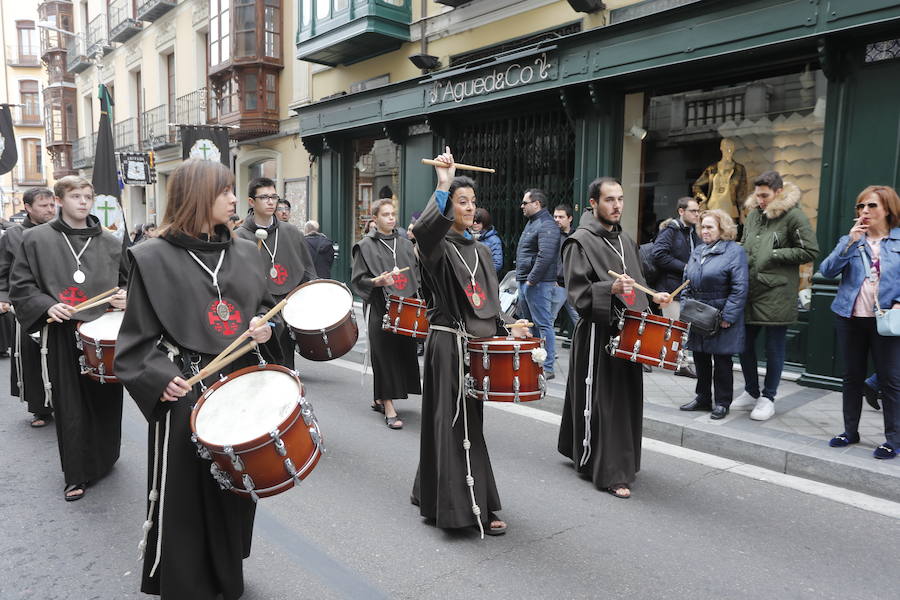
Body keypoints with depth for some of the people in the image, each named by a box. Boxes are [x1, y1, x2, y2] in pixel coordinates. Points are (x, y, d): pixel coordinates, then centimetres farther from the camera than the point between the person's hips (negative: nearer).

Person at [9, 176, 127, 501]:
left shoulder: (111, 242, 7)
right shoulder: (36, 238, 3)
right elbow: (20, 286, 4)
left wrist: (127, 298, -7)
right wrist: (46, 305, -13)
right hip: (62, 334, -1)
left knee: (105, 400, 8)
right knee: (69, 406, 3)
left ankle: (104, 459, 30)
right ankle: (76, 475, 16)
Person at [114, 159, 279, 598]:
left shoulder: (244, 251, 8)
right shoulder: (154, 258, -6)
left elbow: (265, 307, 17)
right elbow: (138, 337, -5)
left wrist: (265, 327, -4)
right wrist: (160, 377, -20)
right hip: (185, 392, -5)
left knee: (235, 490, 14)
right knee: (183, 499, 3)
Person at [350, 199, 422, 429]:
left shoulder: (405, 244, 15)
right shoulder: (366, 246, 1)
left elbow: (415, 275, 21)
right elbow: (357, 280, -2)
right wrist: (378, 281, -19)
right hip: (379, 309, -5)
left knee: (404, 352, 6)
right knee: (385, 354, -7)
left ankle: (379, 399, 22)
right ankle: (388, 408, -2)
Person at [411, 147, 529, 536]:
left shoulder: (481, 251, 15)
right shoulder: (437, 247, -7)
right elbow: (423, 230, -33)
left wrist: (503, 329, 6)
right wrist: (443, 186, -33)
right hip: (448, 344, -8)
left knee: (468, 422, 15)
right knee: (458, 424, -4)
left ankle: (434, 492, 31)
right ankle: (469, 507, 5)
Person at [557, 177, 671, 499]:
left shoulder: (625, 240, 16)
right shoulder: (580, 241, -8)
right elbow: (577, 292, -14)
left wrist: (652, 296, 10)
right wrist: (610, 288, -27)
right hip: (597, 331, -8)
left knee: (627, 397, 14)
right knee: (603, 401, -5)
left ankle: (623, 459, 31)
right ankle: (610, 472, 3)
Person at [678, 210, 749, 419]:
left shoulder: (734, 251, -9)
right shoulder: (697, 251, 13)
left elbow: (739, 288, -14)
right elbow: (687, 284, 17)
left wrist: (728, 316, -17)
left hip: (721, 317, -6)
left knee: (722, 360, 5)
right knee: (700, 358, 14)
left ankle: (722, 402, 17)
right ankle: (703, 398, 28)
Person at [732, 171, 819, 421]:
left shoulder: (793, 216, -7)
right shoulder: (753, 214, 12)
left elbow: (810, 251, -8)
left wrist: (774, 256, -12)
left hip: (777, 293, -6)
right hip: (748, 290, 6)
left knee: (774, 348, 5)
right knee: (744, 344, 12)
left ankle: (768, 398, 18)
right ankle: (751, 392, 29)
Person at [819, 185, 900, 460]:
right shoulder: (850, 239, 8)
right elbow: (827, 270, -5)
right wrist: (850, 242, -13)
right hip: (850, 318, 3)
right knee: (852, 376, 12)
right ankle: (850, 431, 23)